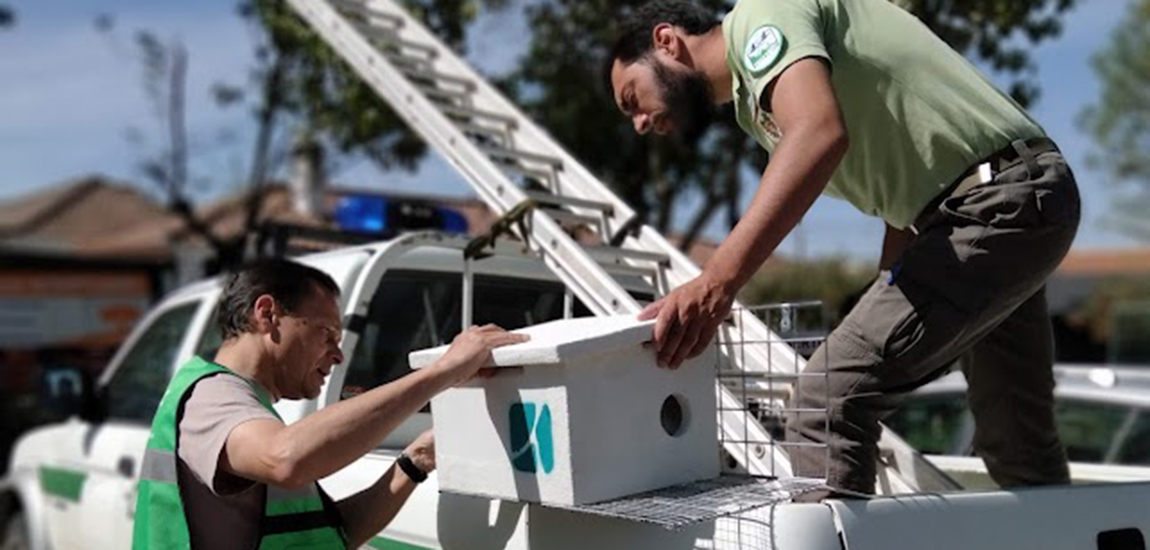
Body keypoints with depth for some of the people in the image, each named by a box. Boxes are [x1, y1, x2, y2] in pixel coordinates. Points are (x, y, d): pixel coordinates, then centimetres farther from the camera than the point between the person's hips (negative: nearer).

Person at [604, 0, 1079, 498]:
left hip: (998, 202, -11)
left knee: (828, 404, -17)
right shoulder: (752, 101, 21)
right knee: (1018, 437, 22)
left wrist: (717, 282, -38)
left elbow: (820, 134, -29)